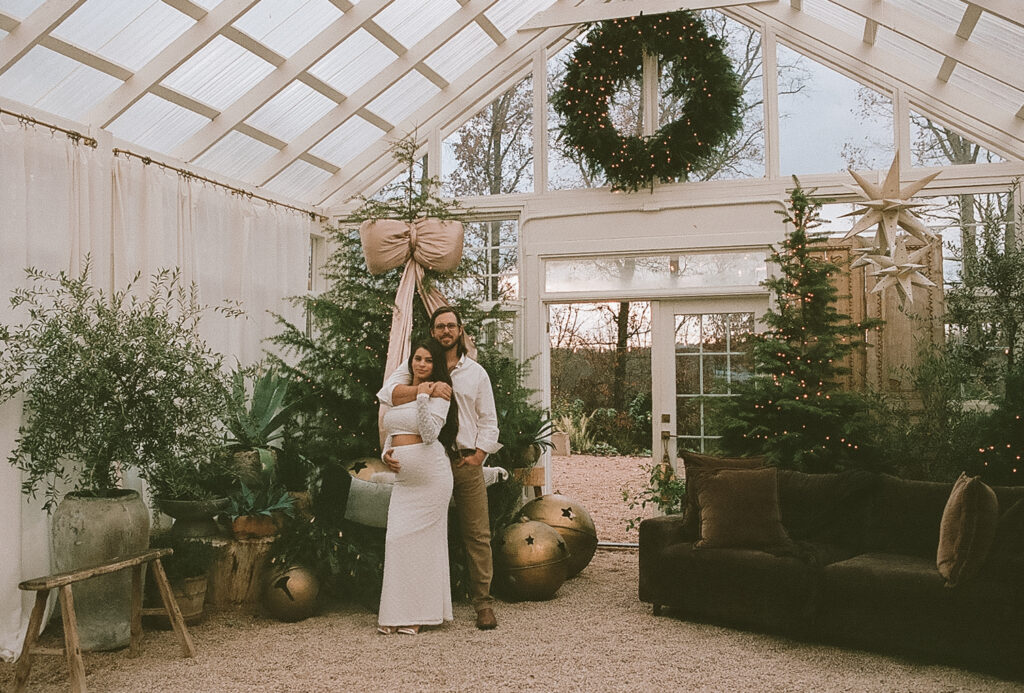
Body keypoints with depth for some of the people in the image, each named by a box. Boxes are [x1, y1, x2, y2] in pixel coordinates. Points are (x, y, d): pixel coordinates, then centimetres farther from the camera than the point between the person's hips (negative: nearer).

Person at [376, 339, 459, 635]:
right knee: (398, 538, 1)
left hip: (430, 474, -6)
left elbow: (430, 434, -15)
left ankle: (418, 614, 4)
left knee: (421, 540, -4)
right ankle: (397, 613, 8)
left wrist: (423, 398, -19)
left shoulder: (439, 392, -3)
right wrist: (387, 452, 4)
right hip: (403, 476, 6)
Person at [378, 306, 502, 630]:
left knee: (477, 534, -2)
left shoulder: (475, 372, 14)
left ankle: (484, 603, 5)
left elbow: (488, 420, 14)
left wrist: (478, 454, 1)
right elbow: (388, 393, -8)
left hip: (467, 461, 1)